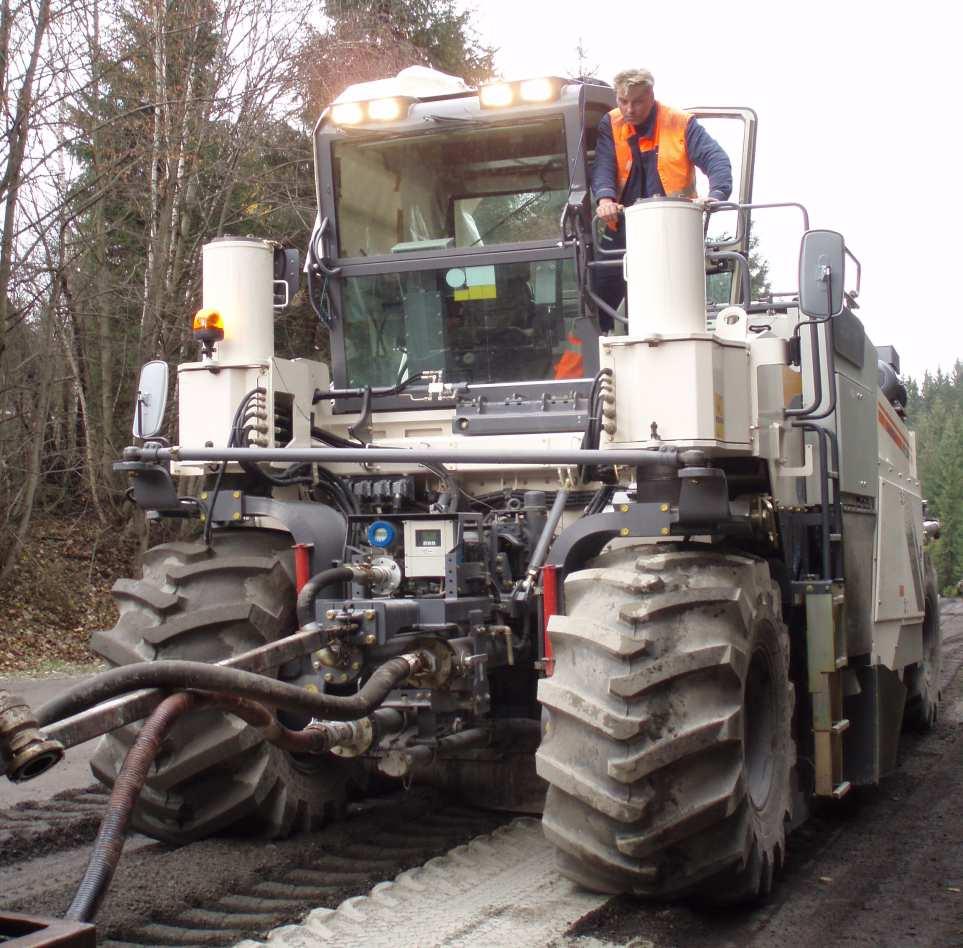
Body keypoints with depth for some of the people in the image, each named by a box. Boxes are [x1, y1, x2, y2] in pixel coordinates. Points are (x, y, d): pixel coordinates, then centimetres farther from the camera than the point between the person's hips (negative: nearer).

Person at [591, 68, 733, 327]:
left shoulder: (681, 124, -3)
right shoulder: (610, 125, 5)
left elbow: (716, 160, -11)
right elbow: (603, 165, -10)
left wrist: (717, 194, -32)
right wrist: (604, 198, -31)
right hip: (623, 227, 2)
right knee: (603, 296, 2)